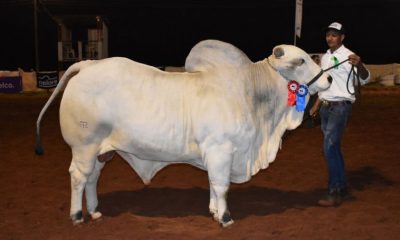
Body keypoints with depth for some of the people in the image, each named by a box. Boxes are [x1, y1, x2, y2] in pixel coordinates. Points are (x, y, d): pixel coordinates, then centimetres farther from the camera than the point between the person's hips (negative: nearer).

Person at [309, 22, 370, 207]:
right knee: (334, 149, 12)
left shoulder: (347, 55, -12)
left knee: (329, 149, -13)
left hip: (340, 107, -8)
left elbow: (364, 79, -23)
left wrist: (359, 65, -43)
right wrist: (317, 105, 22)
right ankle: (342, 189, 23)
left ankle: (335, 193, -6)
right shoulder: (325, 57, 13)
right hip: (326, 107, 8)